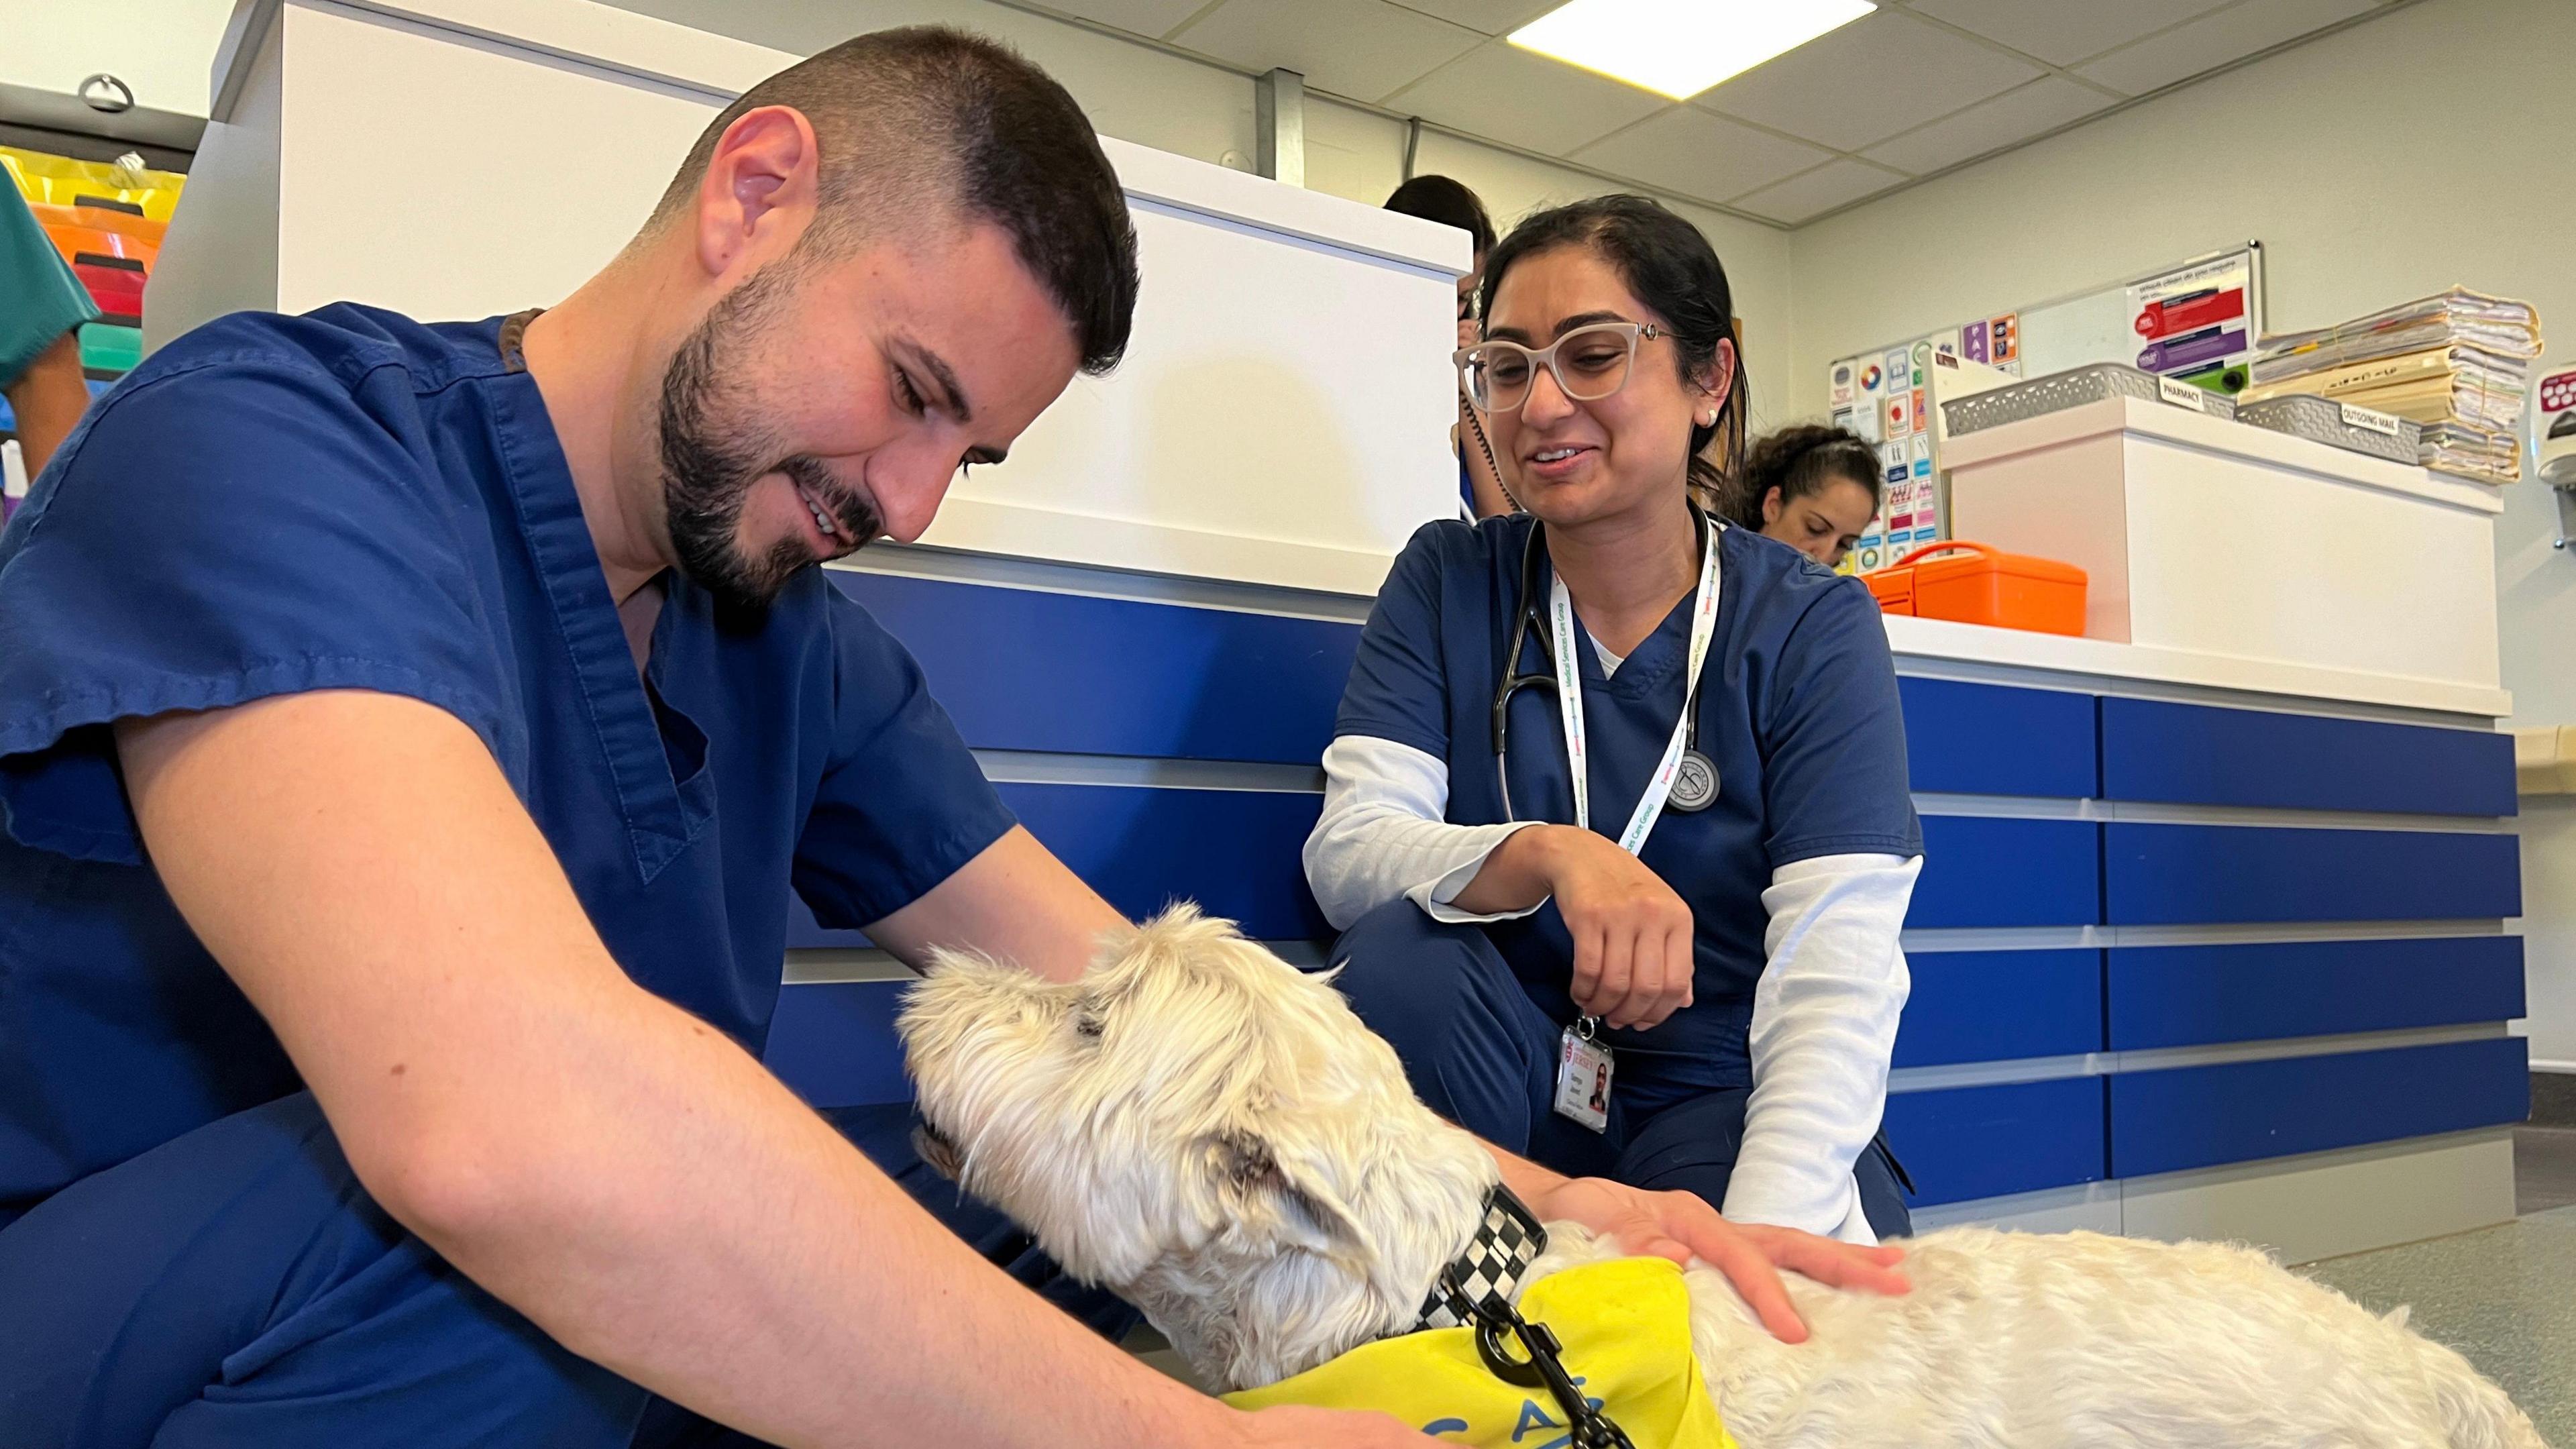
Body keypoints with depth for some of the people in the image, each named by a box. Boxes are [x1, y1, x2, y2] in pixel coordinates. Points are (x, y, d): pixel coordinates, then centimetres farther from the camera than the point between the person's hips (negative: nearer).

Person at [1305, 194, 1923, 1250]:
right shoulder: (1450, 581, 1)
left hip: (1719, 1101, -2)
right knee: (1402, 956, -29)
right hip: (1508, 1092, 2)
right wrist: (1549, 855, -35)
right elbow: (1346, 848, -13)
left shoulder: (1811, 628, -5)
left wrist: (1760, 1242, -33)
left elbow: (1835, 985, -17)